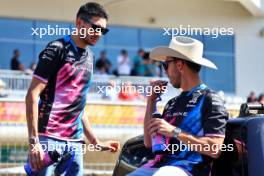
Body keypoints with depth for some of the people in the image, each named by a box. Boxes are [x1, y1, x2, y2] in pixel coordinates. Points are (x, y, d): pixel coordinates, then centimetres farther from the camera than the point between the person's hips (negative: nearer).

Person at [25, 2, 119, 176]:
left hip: (75, 142, 7)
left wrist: (95, 141, 20)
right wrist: (34, 141, -18)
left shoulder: (89, 56, 16)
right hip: (49, 138, -7)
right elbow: (32, 95, -10)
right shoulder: (58, 49, -5)